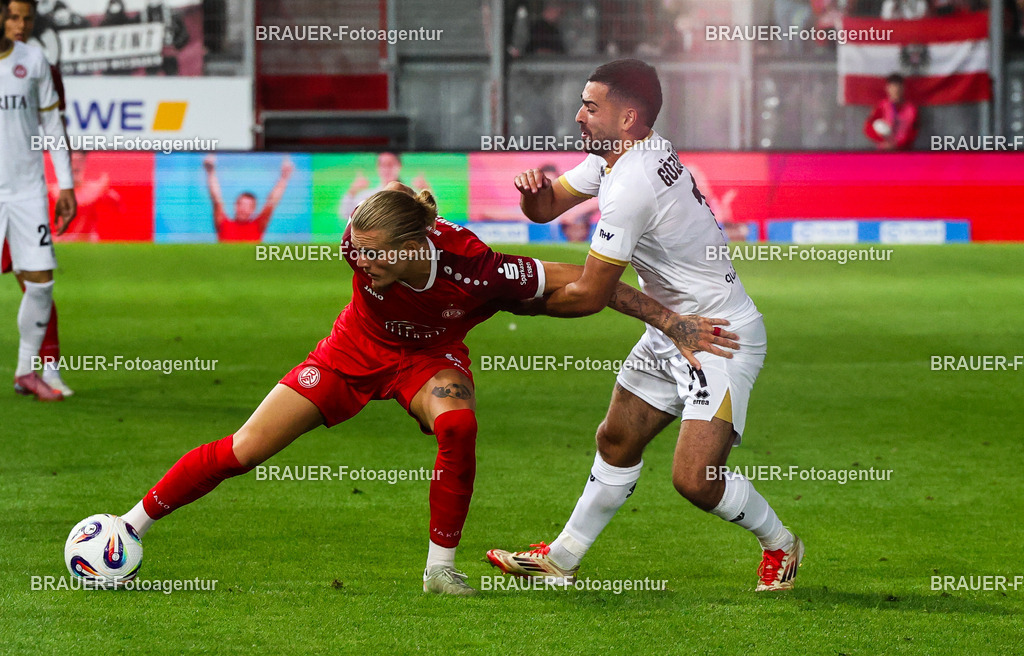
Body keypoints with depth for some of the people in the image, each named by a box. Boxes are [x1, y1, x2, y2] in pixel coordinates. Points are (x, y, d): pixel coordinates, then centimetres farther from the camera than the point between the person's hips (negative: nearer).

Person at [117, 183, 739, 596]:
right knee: (244, 449, -5)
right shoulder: (361, 244, -33)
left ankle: (441, 566, -20)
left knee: (457, 422, -36)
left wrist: (676, 324, -30)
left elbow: (586, 281, -31)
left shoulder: (477, 270, -39)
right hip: (358, 350, 2)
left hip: (430, 358, -2)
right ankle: (132, 525, 11)